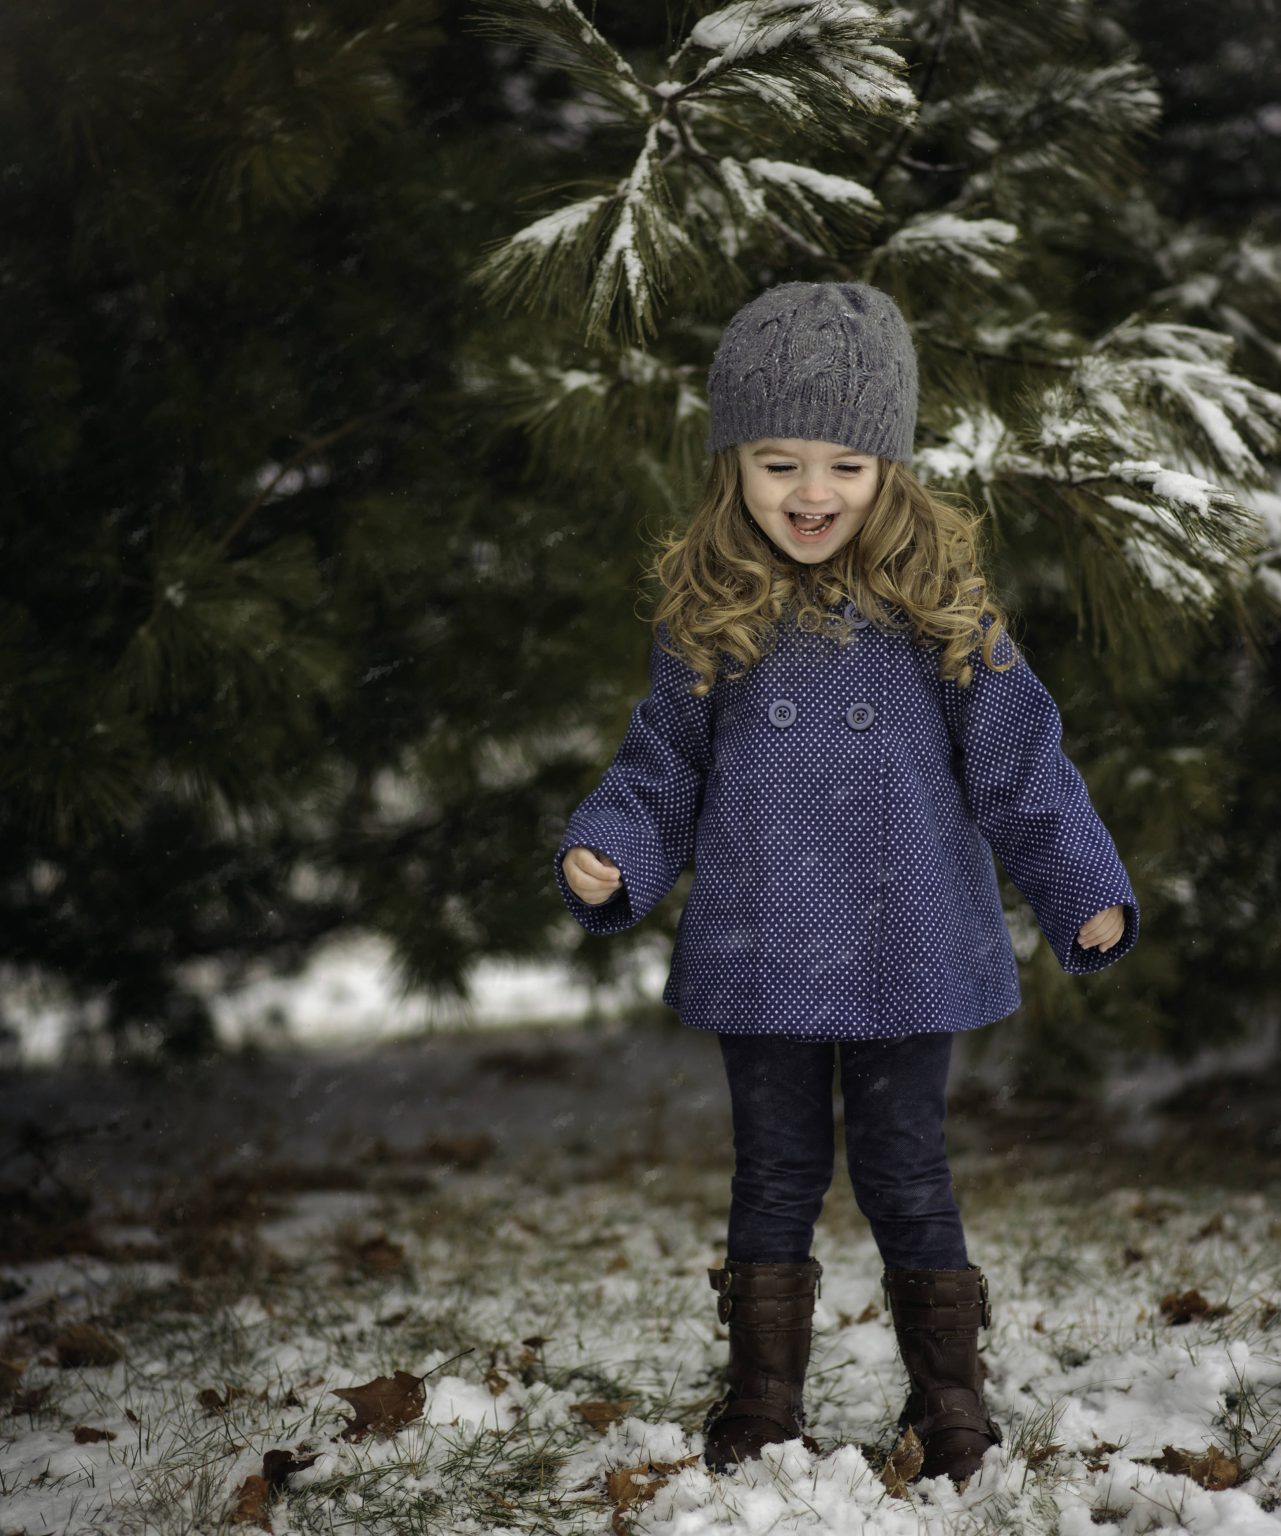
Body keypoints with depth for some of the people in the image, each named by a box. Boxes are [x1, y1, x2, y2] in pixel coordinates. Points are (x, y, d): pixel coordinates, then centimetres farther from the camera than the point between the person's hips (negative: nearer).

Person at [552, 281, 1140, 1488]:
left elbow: (1020, 764, 1)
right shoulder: (710, 617, -1)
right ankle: (763, 1396, 25)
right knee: (776, 1173, 12)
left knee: (905, 1172, 9)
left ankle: (949, 1392, 25)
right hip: (760, 962, 1)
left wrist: (1087, 893, -5)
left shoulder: (937, 607, -3)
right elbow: (660, 769, 6)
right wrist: (606, 857, -11)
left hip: (908, 955, -1)